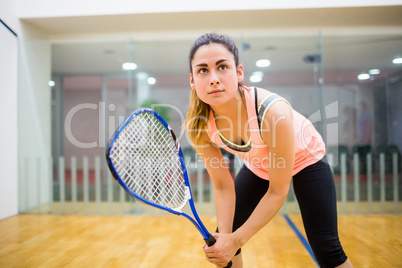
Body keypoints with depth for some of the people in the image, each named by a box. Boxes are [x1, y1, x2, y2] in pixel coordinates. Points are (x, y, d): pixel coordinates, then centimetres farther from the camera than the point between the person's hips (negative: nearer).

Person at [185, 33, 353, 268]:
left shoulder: (273, 112, -40)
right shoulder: (199, 126, -27)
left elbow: (277, 192, -28)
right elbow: (223, 186, -15)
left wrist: (237, 239, -29)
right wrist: (225, 236, -27)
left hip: (304, 158, -3)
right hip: (257, 167, 4)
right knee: (220, 241, 1)